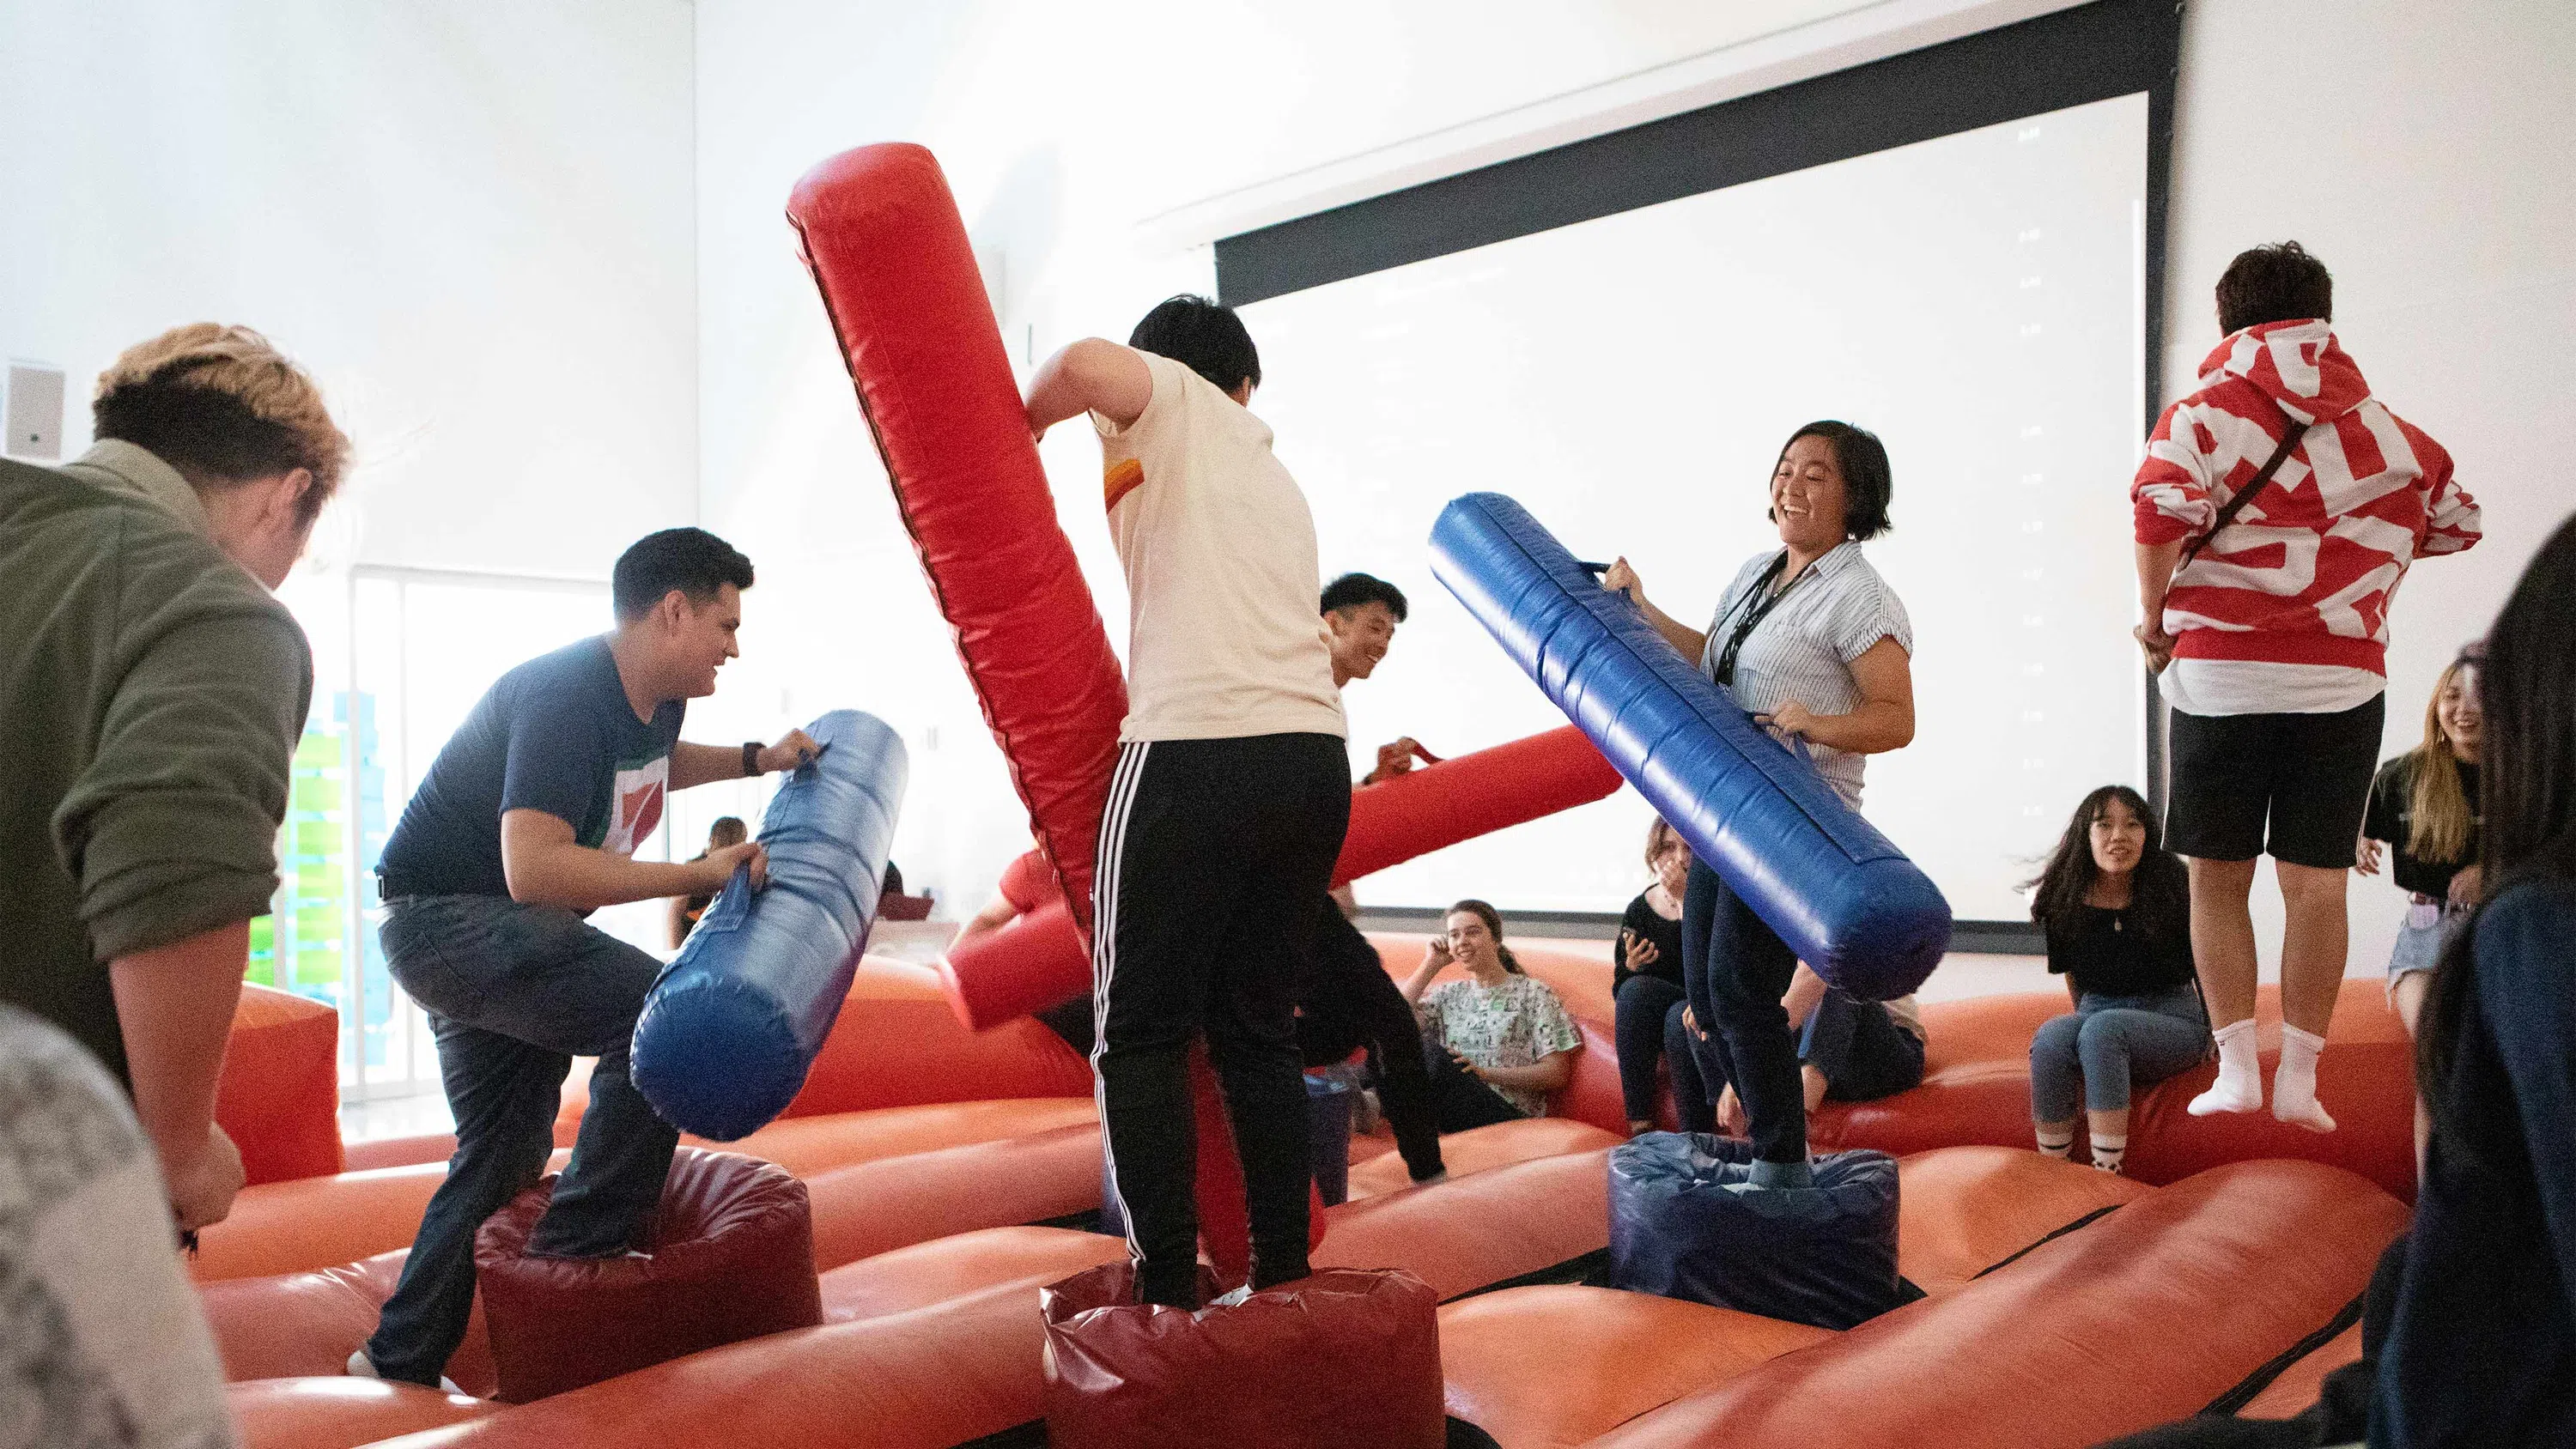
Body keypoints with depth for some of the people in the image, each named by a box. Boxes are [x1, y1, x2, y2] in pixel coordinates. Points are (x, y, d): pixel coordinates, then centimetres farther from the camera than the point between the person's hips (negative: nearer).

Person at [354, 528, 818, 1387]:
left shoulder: (656, 697, 4)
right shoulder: (565, 697, -26)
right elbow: (534, 868, -37)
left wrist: (756, 760, 16)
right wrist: (700, 873, -37)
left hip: (495, 929, 10)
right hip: (446, 918, -10)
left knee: (502, 1155, 14)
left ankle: (398, 1365, 25)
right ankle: (580, 1253, -13)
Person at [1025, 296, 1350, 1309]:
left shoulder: (1169, 399, 10)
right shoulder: (1278, 479, 29)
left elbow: (1084, 364, -13)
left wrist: (1023, 424, 5)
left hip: (1194, 751, -7)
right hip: (1313, 758, 7)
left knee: (1142, 1035, 1)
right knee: (1258, 1027, 14)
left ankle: (1168, 1295, -1)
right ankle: (1283, 1279, 15)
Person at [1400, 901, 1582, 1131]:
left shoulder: (1533, 994, 10)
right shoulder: (1448, 995, 22)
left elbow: (1558, 1074, 1)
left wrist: (1485, 1073, -10)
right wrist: (1431, 964, 9)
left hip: (1506, 1114, -3)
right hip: (1451, 1110, 4)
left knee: (1430, 1051, -31)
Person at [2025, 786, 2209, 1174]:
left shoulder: (2173, 892, -9)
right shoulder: (2063, 903, -2)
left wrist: (2215, 1033, 13)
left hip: (2171, 1020, -2)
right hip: (2097, 1014, 3)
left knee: (2101, 1029, -36)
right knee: (2050, 1038, -32)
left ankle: (2106, 1173, -38)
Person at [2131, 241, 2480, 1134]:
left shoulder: (2204, 412, -2)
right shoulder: (2387, 430, 9)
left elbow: (2161, 509, -19)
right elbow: (2455, 522, 20)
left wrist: (2154, 620, -6)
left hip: (2219, 670, -2)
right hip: (2342, 678, 2)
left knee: (2218, 879, 9)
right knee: (2316, 884, 8)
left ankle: (2236, 1068, 7)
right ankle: (2300, 1078, 12)